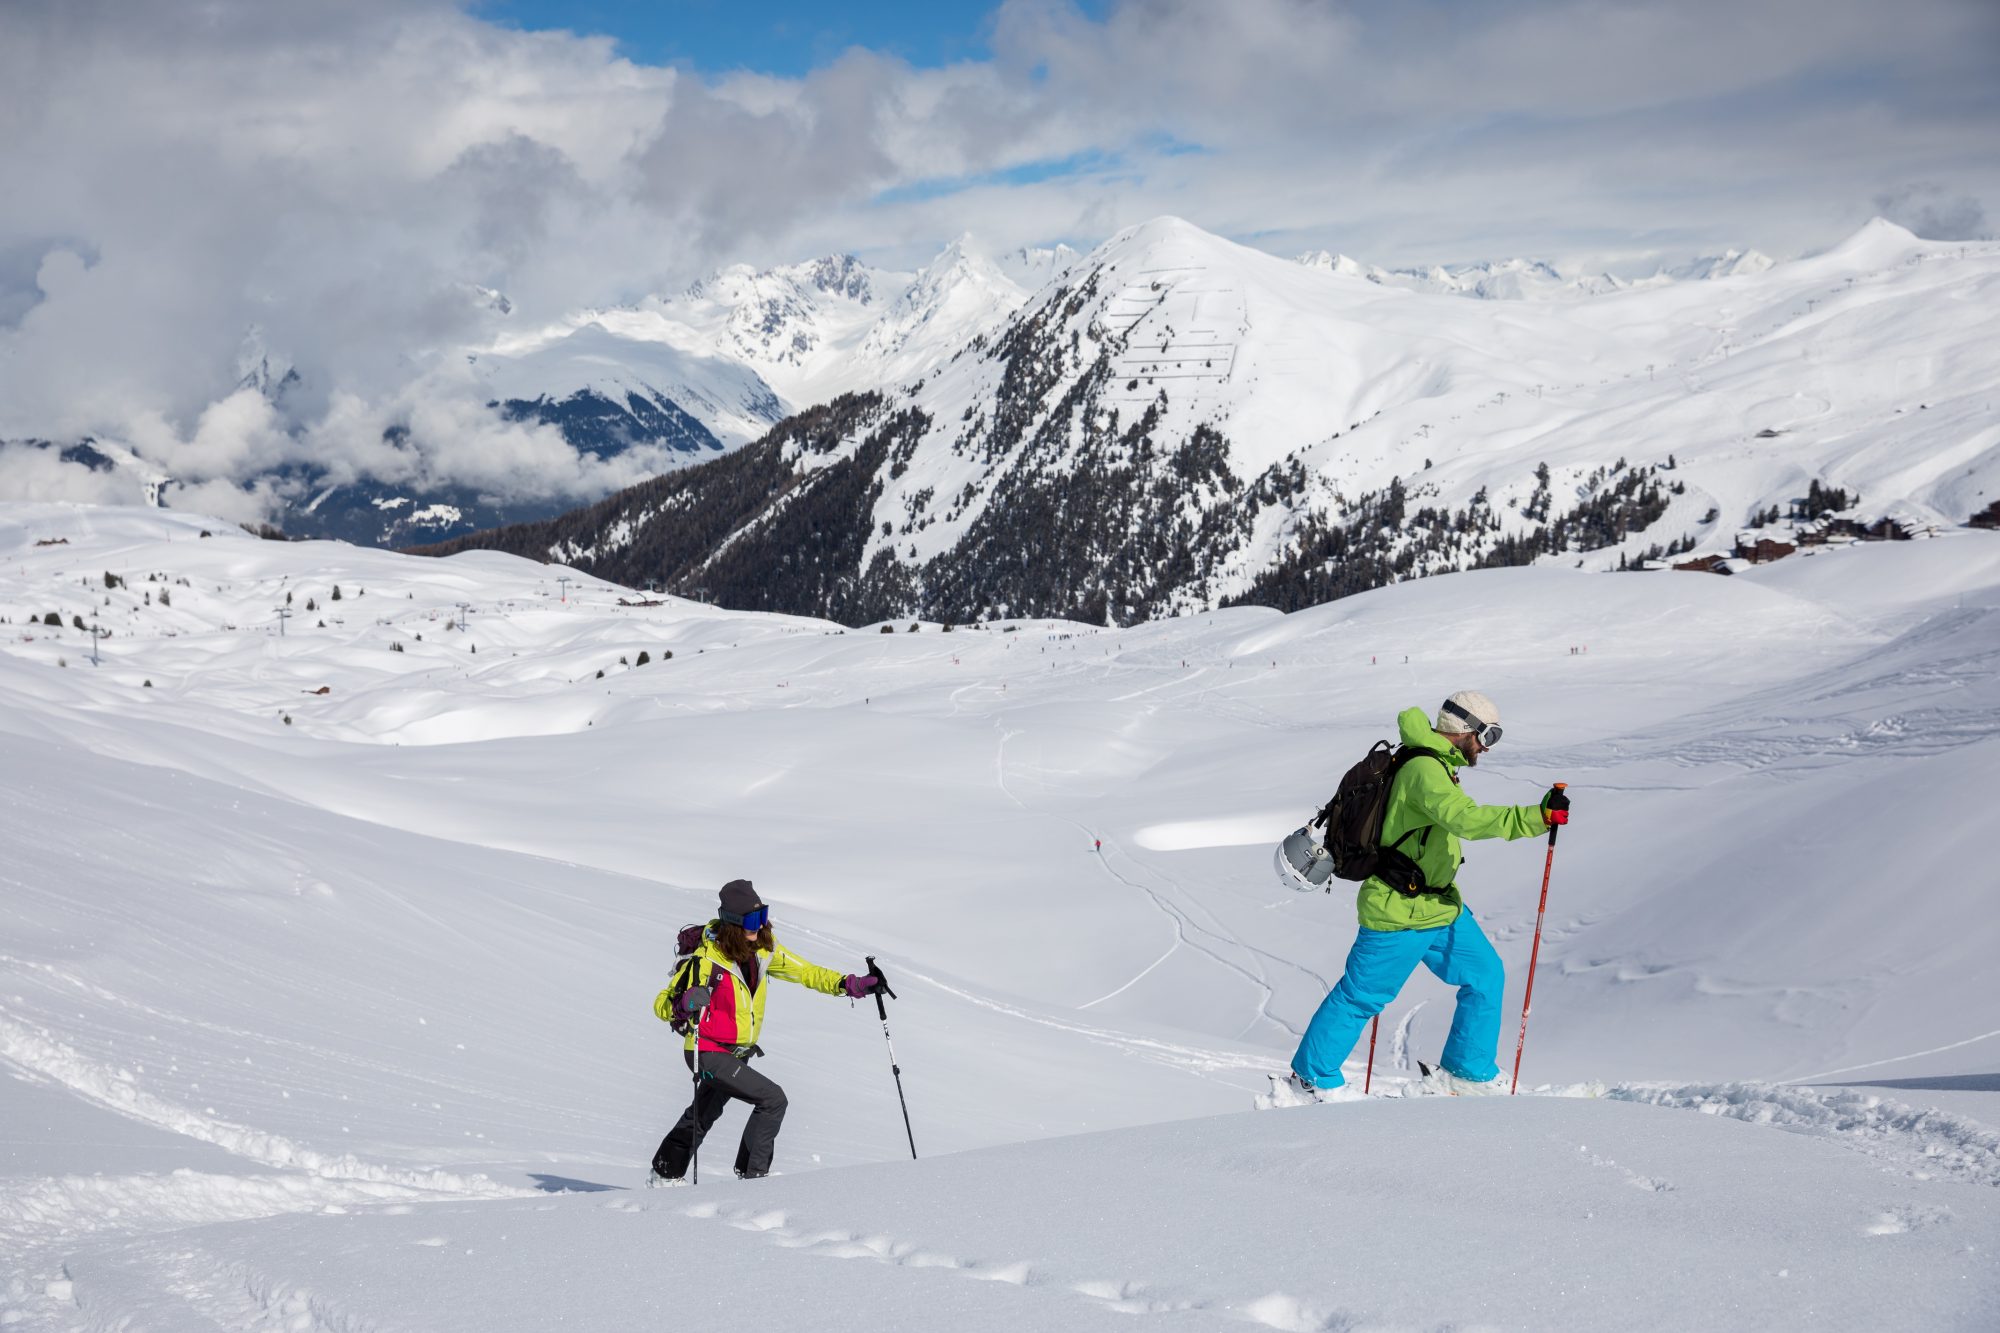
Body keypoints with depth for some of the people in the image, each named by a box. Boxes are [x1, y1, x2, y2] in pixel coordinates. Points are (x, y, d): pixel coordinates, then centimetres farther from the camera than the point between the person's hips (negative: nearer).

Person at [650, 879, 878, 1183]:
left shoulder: (762, 948, -7)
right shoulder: (708, 959, -26)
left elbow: (803, 972, 4)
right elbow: (661, 1004, -23)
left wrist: (846, 984, -10)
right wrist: (683, 1004, -46)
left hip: (738, 1052, 8)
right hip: (709, 1052, -8)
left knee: (704, 1114, 26)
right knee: (773, 1099, -18)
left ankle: (666, 1174, 46)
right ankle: (753, 1173, -4)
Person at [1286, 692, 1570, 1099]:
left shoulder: (1433, 765, 10)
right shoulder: (1426, 770, -23)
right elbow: (1464, 818, -39)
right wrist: (1537, 817, -44)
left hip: (1441, 906, 10)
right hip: (1402, 914, -10)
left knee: (1485, 977, 8)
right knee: (1362, 995, 4)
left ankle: (1466, 1072, 17)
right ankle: (1312, 1075, 20)